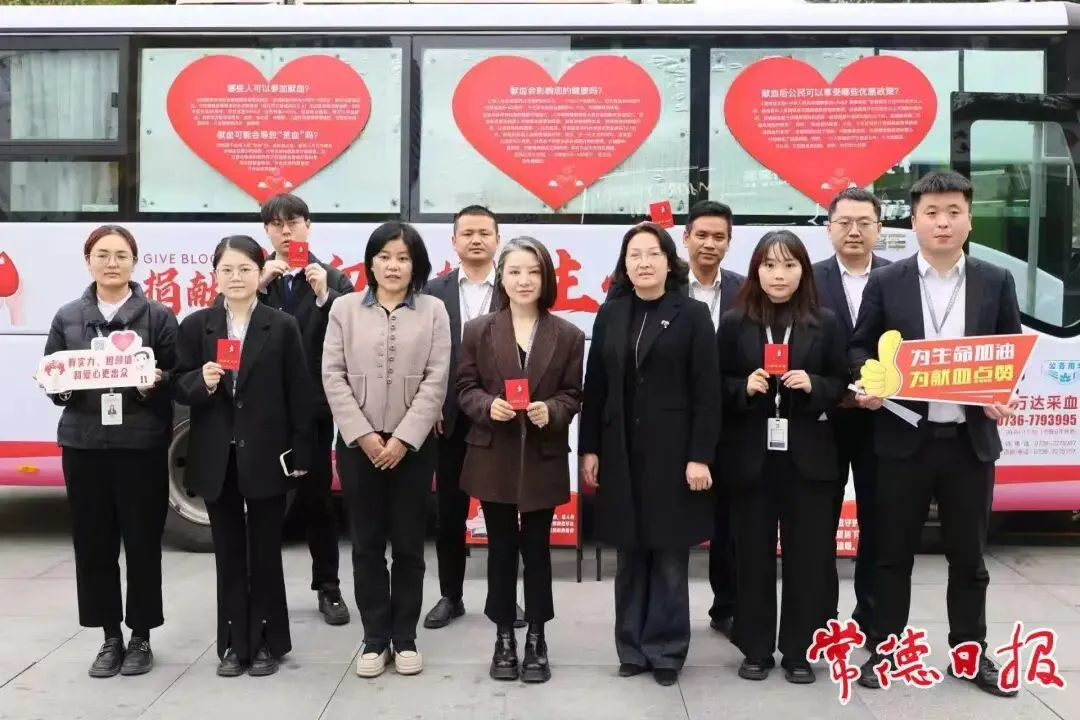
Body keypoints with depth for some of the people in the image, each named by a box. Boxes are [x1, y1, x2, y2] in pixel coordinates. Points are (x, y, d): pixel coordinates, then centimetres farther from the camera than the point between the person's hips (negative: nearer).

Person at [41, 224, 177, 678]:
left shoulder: (158, 316, 2)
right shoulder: (67, 318, 10)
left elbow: (177, 377, 1)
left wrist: (155, 382, -19)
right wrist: (62, 386, -9)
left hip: (141, 444, -2)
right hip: (83, 444, 3)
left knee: (142, 542, 3)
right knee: (93, 543, 7)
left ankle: (140, 637, 19)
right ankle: (110, 637, 21)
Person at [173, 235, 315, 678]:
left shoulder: (283, 326, -1)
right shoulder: (195, 326, 4)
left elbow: (299, 393, -2)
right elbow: (179, 389, 5)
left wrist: (299, 453, -5)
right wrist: (201, 382, -18)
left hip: (266, 456, -2)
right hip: (216, 459, 2)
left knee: (265, 552, 8)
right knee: (228, 553, 11)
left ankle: (267, 642, 20)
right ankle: (233, 644, 22)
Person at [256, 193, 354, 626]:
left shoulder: (333, 280, 3)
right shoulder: (255, 277, 6)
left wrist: (325, 296, -18)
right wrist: (260, 286, -14)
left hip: (312, 407, -1)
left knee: (316, 496, 7)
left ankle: (328, 588, 20)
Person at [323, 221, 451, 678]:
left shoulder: (433, 311, 3)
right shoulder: (345, 309, 5)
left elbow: (436, 381, -4)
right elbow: (333, 376, -1)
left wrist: (403, 438, -11)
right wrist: (363, 435, -10)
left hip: (413, 444, 0)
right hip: (358, 443, 1)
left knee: (409, 544, 6)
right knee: (367, 544, 7)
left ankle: (405, 637, 18)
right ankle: (374, 638, 17)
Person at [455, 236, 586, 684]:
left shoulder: (567, 335, 0)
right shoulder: (478, 330, 1)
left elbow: (573, 395, 2)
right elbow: (465, 388, 2)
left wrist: (551, 411, -18)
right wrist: (487, 406, -18)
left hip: (543, 460, 0)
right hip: (493, 458, 1)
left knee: (536, 549, 8)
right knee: (501, 549, 10)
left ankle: (536, 639, 22)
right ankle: (504, 638, 24)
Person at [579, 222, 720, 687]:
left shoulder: (692, 315, -2)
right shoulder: (610, 314, 8)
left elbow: (707, 392, -6)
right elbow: (595, 386, 8)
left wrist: (700, 456, -12)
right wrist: (589, 448, 4)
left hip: (672, 452, -3)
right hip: (621, 453, 3)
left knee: (670, 556, 5)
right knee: (630, 555, 9)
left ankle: (665, 651, 18)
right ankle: (632, 648, 21)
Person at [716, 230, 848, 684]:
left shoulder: (825, 322, 4)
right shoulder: (734, 323, 2)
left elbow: (841, 385, 7)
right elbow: (716, 386, 4)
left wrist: (813, 386, -12)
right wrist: (744, 387, -15)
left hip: (808, 457, 1)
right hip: (751, 456, 0)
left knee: (807, 554, 5)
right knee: (753, 554, 6)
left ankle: (798, 651, 20)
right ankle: (756, 649, 19)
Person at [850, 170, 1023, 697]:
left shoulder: (996, 282, 6)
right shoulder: (886, 282, 1)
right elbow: (861, 347, 5)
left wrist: (1005, 395, -10)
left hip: (971, 438, 2)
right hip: (904, 437, -1)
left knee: (968, 554, 12)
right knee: (893, 552, 7)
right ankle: (883, 650, 20)